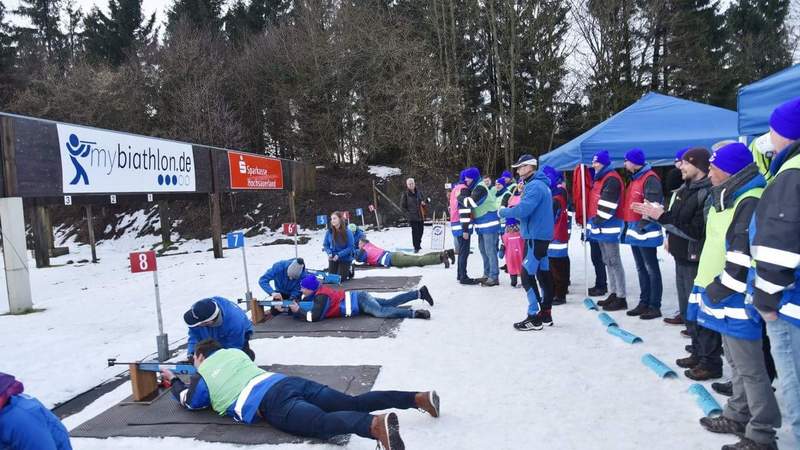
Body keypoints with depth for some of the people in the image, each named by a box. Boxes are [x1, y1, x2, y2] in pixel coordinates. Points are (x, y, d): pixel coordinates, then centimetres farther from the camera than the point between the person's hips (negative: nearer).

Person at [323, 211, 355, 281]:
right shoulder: (329, 232, -9)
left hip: (345, 259, -3)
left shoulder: (347, 232, -18)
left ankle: (349, 272, 28)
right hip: (333, 259, 3)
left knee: (340, 279, -3)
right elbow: (325, 245, 2)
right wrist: (329, 253, -17)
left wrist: (339, 255, -24)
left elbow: (351, 247, -17)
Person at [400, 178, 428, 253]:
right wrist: (408, 213, -7)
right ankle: (416, 247, -1)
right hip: (412, 216, -5)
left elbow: (424, 201, 17)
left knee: (421, 230, 11)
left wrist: (424, 203, -6)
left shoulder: (418, 192, 8)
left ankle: (418, 244, 32)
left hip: (420, 216, 5)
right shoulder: (405, 194, -4)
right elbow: (402, 206, 0)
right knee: (415, 231, -8)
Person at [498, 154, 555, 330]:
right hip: (541, 235, 10)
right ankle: (545, 314, 19)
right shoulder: (539, 184, 17)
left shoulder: (534, 186, -16)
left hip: (535, 236, -10)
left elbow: (523, 210, -24)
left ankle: (534, 318, -6)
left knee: (527, 274, -8)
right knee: (543, 273, 12)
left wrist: (503, 212, -9)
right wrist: (512, 212, 5)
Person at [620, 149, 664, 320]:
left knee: (651, 269, -2)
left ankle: (655, 306, 4)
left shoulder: (650, 179, -14)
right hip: (634, 230, 10)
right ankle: (644, 303, 23)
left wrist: (642, 225, -22)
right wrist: (628, 226, 20)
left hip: (645, 231, -10)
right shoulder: (635, 179, 17)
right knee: (641, 269, 14)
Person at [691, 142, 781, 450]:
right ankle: (738, 416, 35)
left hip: (736, 300, -10)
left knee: (750, 369, 0)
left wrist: (721, 289, -17)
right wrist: (707, 287, 21)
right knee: (736, 363, 21)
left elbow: (746, 255, -25)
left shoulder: (750, 202, -19)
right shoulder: (728, 199, 14)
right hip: (722, 298, 10)